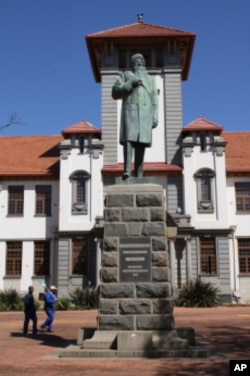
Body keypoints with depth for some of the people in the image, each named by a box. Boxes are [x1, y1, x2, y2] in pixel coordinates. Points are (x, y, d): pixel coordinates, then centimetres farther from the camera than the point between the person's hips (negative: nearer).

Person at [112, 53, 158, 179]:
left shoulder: (150, 79, 28)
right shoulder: (125, 75, 21)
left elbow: (154, 100, 18)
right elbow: (115, 92, 8)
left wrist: (155, 117, 4)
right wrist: (130, 84, -5)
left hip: (145, 114, 2)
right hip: (130, 112, -2)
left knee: (141, 143, -6)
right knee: (129, 139, -20)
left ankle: (139, 176, -9)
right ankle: (127, 171, -32)